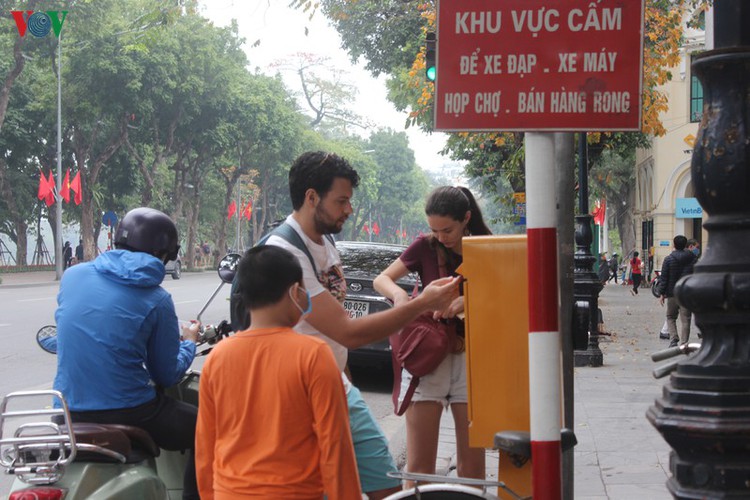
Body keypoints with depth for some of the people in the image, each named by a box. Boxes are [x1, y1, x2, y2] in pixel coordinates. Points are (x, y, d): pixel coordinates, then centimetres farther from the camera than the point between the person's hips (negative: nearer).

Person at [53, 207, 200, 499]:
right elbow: (167, 375, -1)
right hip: (126, 412, -5)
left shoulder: (72, 276, 3)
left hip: (68, 410, 5)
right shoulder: (156, 300, -8)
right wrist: (189, 343, 20)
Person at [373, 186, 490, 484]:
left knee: (472, 465, 4)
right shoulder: (426, 247, 1)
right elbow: (381, 279, 6)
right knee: (419, 465, -2)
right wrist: (399, 294, -16)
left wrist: (468, 301, -25)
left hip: (470, 358, 0)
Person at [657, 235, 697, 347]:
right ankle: (683, 343, -1)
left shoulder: (668, 259, -3)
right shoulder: (693, 258, 5)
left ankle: (673, 339, -4)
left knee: (671, 317, 13)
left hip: (673, 293, -1)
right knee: (685, 319, 3)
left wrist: (661, 293, 0)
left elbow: (663, 278, -4)